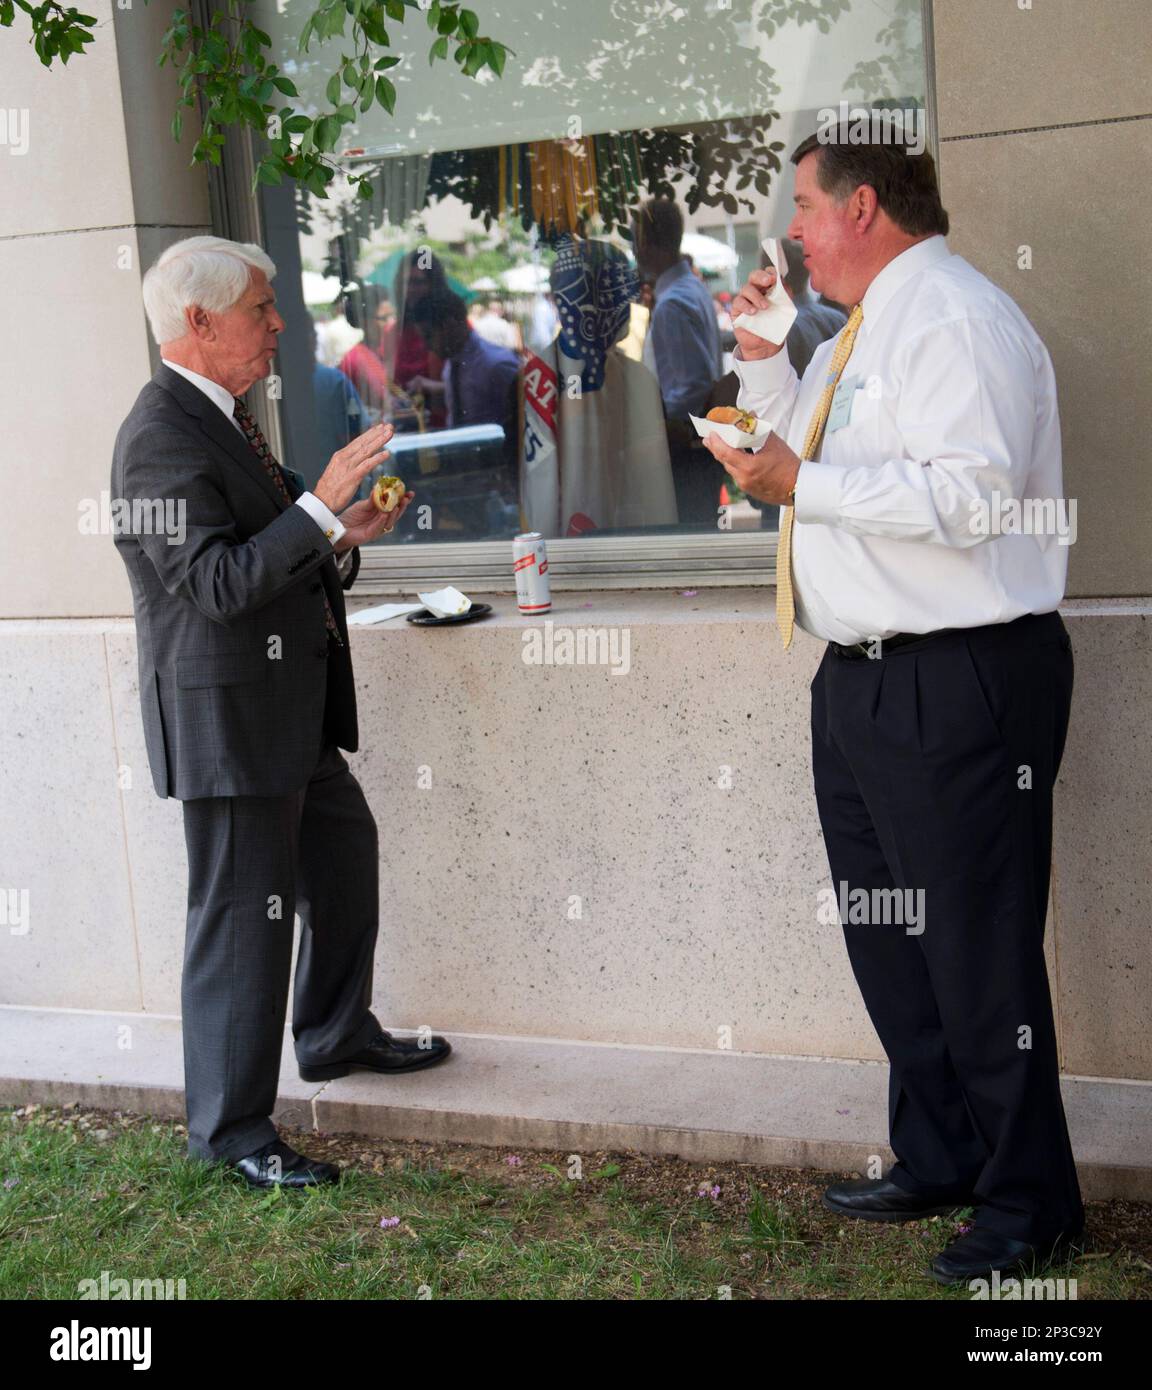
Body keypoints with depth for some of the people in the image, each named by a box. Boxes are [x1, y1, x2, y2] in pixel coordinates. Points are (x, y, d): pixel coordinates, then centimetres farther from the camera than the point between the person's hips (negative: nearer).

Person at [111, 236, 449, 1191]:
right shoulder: (161, 435, -19)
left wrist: (342, 539, 3)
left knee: (345, 855, 22)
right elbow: (219, 585, -27)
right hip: (229, 718, -10)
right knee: (244, 915, -2)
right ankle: (230, 1128, 13)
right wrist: (322, 505, -28)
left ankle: (337, 1034, 42)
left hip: (292, 712, 10)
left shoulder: (221, 416, 14)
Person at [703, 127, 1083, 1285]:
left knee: (977, 947, -1)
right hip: (860, 678, 11)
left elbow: (969, 495, -26)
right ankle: (935, 1161, 34)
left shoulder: (953, 320, -14)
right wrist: (762, 359, 18)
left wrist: (801, 484, -21)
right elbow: (809, 455, 28)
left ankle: (1028, 1205, 15)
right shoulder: (860, 333, 18)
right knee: (885, 932, 18)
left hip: (957, 684, -10)